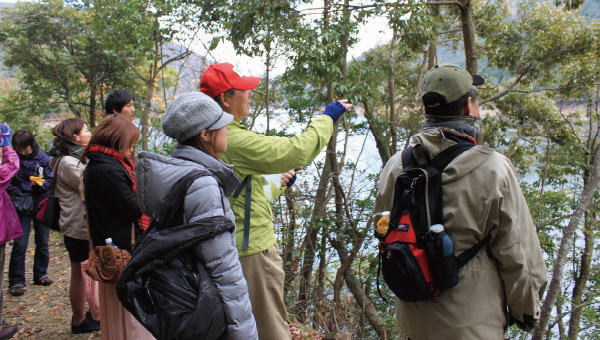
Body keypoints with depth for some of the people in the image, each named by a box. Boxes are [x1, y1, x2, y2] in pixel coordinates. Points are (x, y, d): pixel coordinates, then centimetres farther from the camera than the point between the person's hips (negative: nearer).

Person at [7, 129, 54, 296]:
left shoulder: (43, 158, -2)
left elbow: (51, 179, 0)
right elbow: (8, 184, 0)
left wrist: (40, 184, -20)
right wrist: (19, 196, -15)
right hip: (22, 206, -1)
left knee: (42, 242, 10)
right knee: (20, 244, -5)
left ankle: (41, 274, 26)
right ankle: (16, 281, 5)